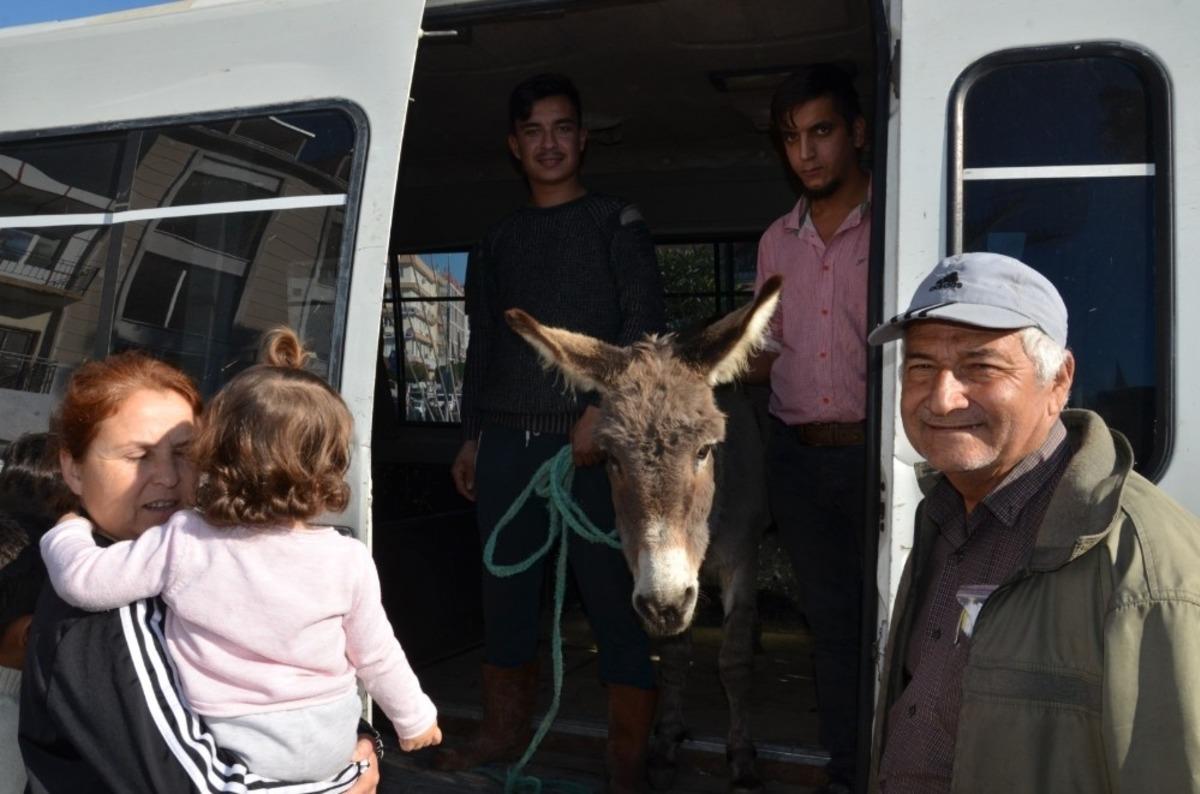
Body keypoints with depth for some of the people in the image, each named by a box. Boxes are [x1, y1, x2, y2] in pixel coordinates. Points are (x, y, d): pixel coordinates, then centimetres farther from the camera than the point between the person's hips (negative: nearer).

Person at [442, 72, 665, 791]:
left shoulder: (616, 222, 8)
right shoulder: (499, 241, 21)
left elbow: (646, 323, -3)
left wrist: (604, 407, -16)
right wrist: (472, 436, 16)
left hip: (590, 443, -4)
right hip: (506, 443, 5)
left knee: (615, 602, -3)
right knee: (506, 597, 8)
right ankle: (504, 735, 23)